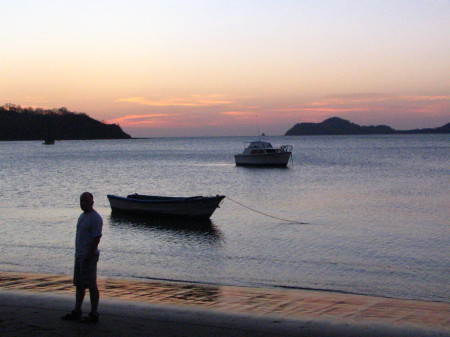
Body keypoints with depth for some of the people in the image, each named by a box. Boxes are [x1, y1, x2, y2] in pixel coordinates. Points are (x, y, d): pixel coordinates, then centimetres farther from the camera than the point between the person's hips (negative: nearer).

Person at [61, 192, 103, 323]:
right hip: (79, 255, 10)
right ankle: (76, 312, 23)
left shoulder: (95, 218, -15)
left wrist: (89, 256, -21)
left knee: (91, 285, -4)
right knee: (79, 285, 14)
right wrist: (78, 253, 18)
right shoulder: (82, 216, 15)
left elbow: (97, 238, -20)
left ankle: (94, 314, 2)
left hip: (89, 257, -10)